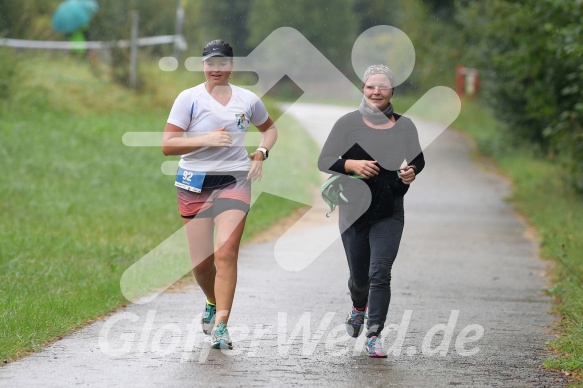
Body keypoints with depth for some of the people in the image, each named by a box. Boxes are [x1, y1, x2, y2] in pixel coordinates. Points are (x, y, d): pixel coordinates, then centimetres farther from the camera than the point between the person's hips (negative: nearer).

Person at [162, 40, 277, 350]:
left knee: (226, 254, -16)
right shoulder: (189, 98, -1)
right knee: (201, 262, 1)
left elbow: (270, 128, 28)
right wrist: (207, 139, -17)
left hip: (234, 181, 0)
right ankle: (213, 304, 33)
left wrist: (261, 153, 8)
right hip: (194, 184, 0)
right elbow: (168, 145, -7)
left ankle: (221, 325, -14)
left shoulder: (248, 100, 8)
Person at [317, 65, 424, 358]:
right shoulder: (348, 123, -2)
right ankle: (359, 308, 47)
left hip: (389, 214, 0)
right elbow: (324, 161, -1)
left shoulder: (404, 126, 2)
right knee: (359, 276, 12)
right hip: (354, 210, 0)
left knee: (380, 273, -12)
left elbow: (418, 160, 16)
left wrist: (412, 172, -7)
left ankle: (373, 337, -8)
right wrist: (352, 164, -19)